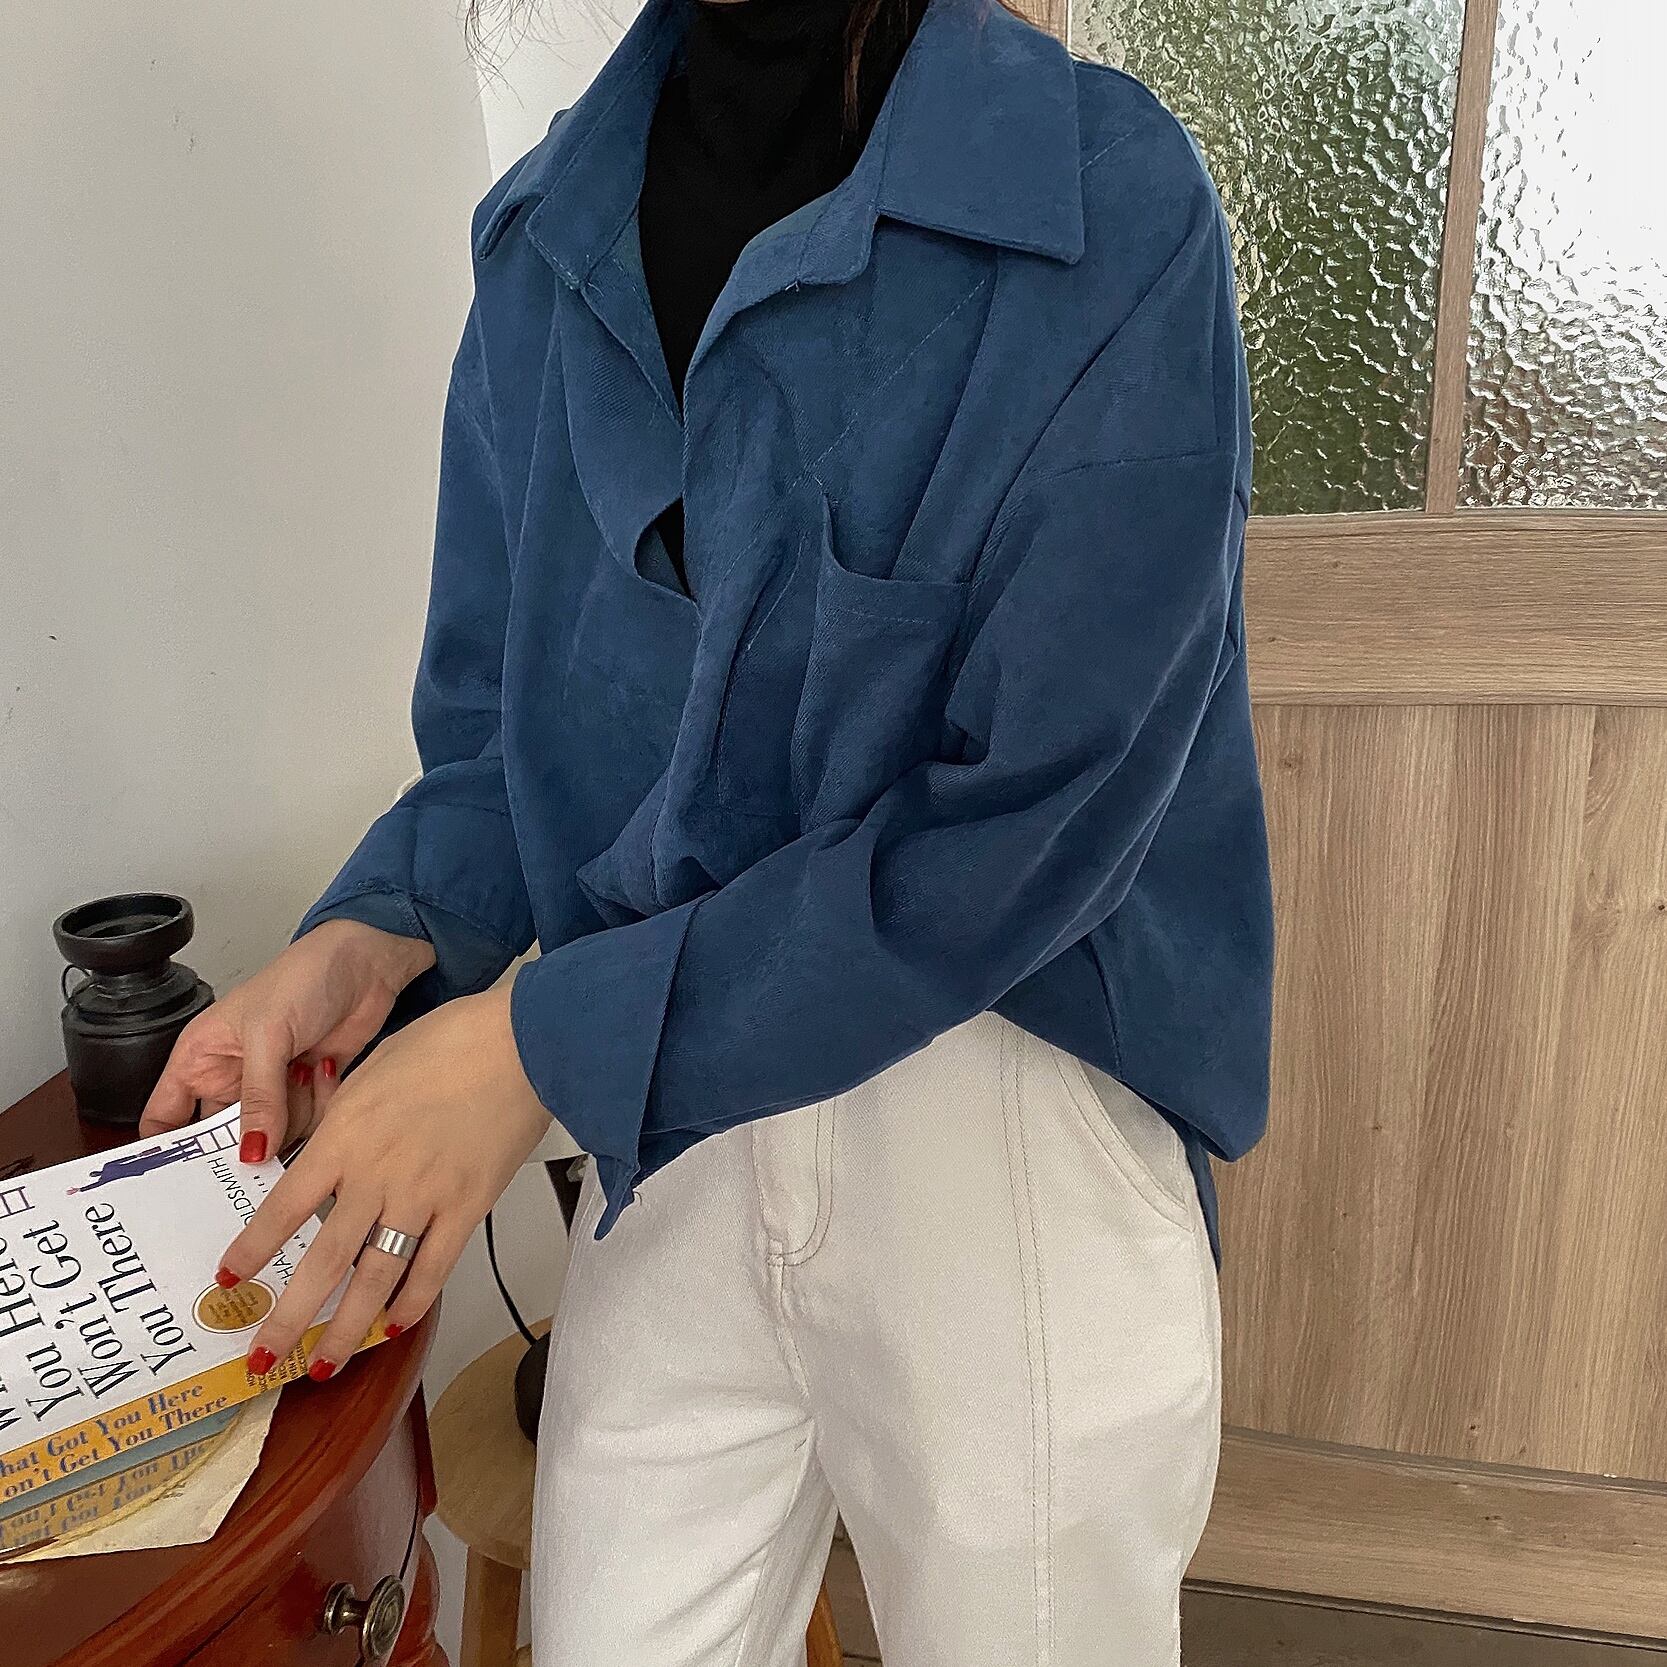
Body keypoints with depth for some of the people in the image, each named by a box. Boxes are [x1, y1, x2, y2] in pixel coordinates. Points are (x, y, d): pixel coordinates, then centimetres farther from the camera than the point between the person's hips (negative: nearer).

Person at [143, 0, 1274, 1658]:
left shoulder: (1107, 202, -14)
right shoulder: (548, 233, 3)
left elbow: (1031, 818, -20)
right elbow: (508, 712, 8)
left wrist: (549, 1039, -21)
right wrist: (377, 934, -11)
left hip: (1014, 1130, -3)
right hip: (672, 1131, 4)